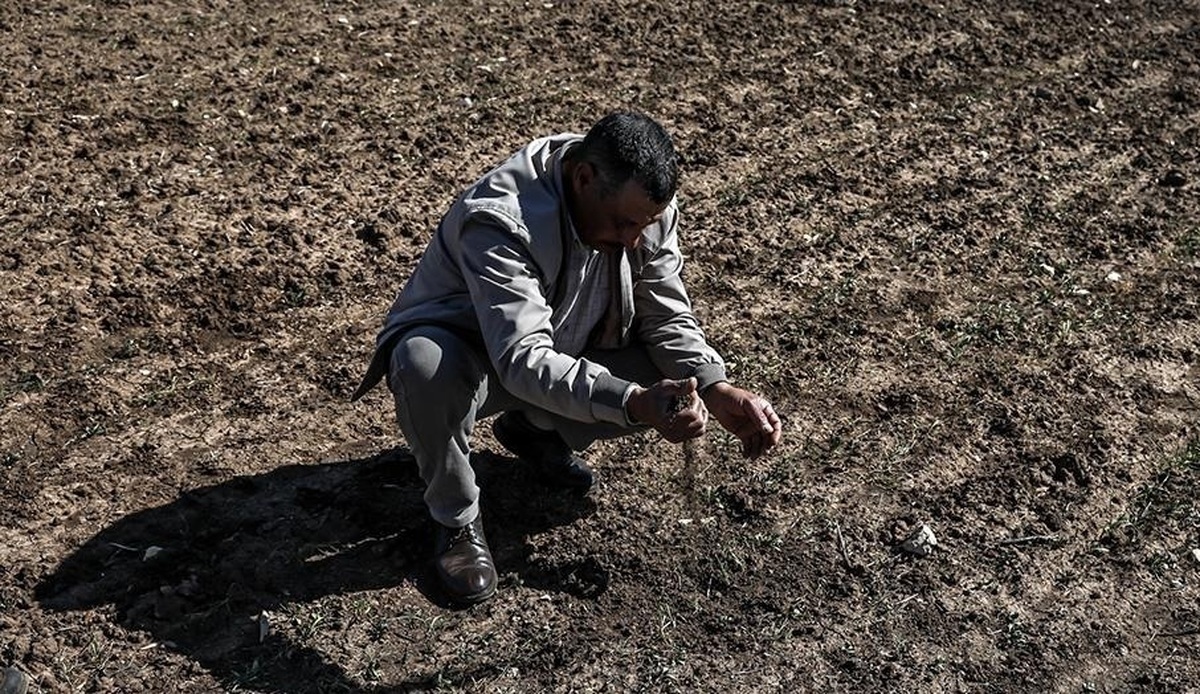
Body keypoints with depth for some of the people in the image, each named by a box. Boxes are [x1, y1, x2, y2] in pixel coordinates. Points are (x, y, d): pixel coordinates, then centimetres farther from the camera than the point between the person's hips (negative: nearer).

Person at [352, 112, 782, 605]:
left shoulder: (647, 210, -15)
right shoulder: (500, 221, -36)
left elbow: (668, 319, -9)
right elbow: (523, 360, -44)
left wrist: (717, 390, -27)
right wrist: (632, 402, -57)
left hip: (565, 354, 6)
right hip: (472, 354, -5)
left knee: (671, 380, -17)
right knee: (424, 361, -40)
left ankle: (534, 431, 10)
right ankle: (457, 518, -12)